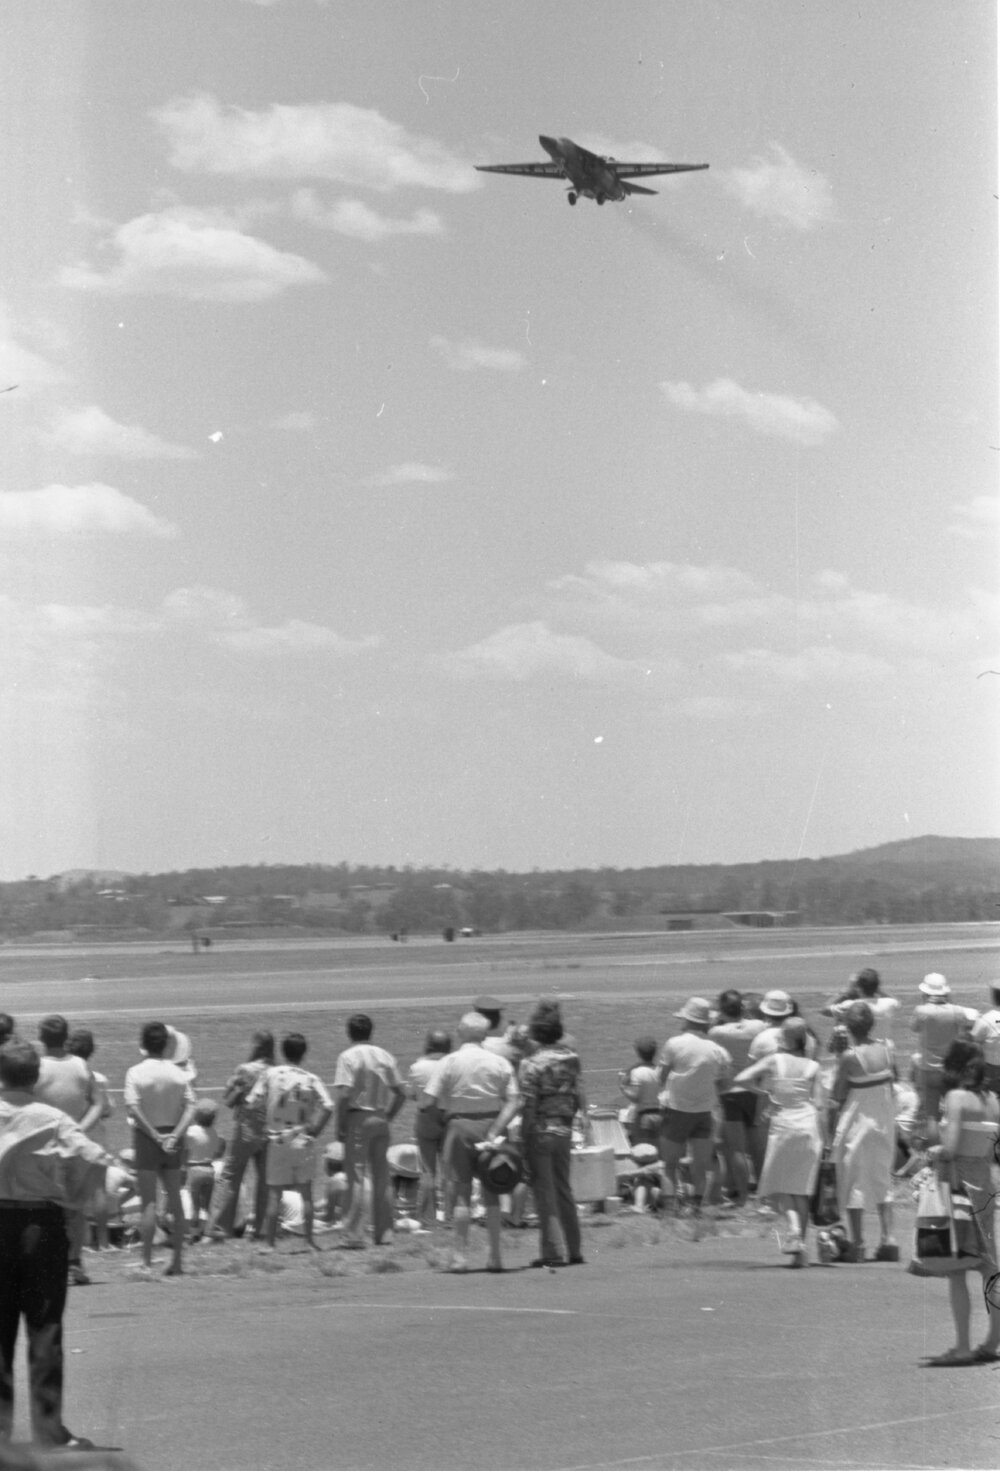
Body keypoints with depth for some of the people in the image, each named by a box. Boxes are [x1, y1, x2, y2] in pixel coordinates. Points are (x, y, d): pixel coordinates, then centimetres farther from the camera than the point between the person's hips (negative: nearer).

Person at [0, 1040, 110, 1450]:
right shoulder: (52, 1121, -11)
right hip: (42, 1224, -2)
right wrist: (75, 1198, -5)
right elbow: (94, 1159, -21)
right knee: (44, 1331, 5)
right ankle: (49, 1427, 7)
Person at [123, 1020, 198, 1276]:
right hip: (172, 1138, 3)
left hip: (147, 1139, -3)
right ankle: (177, 1260, 13)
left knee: (149, 1202, -1)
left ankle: (147, 1261, -3)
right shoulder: (178, 1073, 2)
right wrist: (175, 1135, -12)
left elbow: (133, 1109, -18)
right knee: (175, 1199, 11)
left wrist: (155, 1135, -15)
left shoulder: (136, 1073, -8)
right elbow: (191, 1107, -7)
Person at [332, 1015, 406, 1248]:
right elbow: (401, 1093, 8)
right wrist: (388, 1116, 15)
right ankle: (382, 1232, 14)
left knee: (356, 1177, -4)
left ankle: (353, 1235, -7)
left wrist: (340, 1125, -9)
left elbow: (343, 1095, -17)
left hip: (358, 1117, -5)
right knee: (382, 1178, 12)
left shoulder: (348, 1057, -9)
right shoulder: (385, 1056, 8)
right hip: (381, 1119, 5)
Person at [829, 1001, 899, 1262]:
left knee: (854, 1181, 5)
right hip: (884, 1120, 5)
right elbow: (892, 1080, 6)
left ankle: (857, 1243, 5)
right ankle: (887, 1239, 10)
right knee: (882, 1178, 16)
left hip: (857, 1121, -5)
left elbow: (838, 1097, -13)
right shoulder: (886, 1050, -4)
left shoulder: (849, 1057, -18)